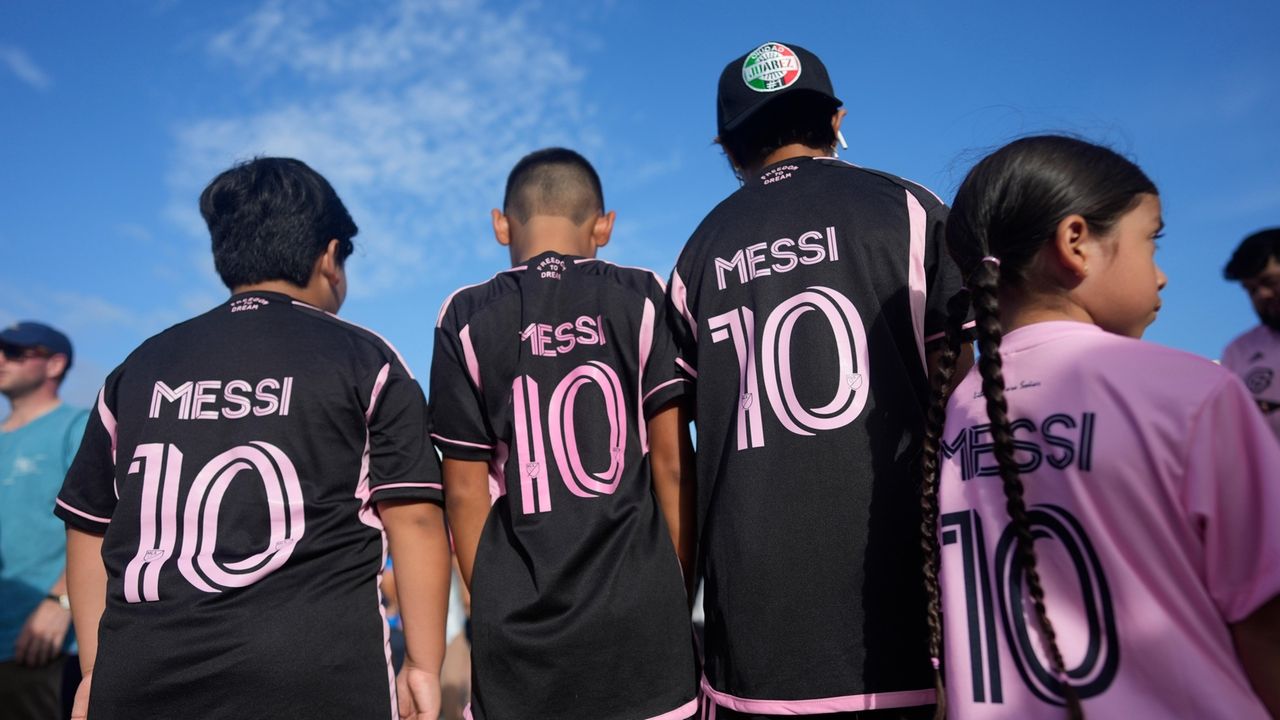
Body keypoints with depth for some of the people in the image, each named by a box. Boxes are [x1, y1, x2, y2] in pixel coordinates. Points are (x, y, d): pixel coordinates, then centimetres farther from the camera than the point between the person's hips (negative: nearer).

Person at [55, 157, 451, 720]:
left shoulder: (139, 368, 12)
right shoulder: (364, 359, 1)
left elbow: (89, 529, 16)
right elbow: (414, 518, -5)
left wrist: (96, 671, 24)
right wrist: (424, 666, 1)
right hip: (315, 674, -3)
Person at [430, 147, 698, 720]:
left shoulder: (466, 320, 0)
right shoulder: (642, 300, -2)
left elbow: (465, 491, 1)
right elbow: (672, 463, -3)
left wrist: (489, 603, 12)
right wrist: (681, 586, 8)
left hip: (521, 627, 1)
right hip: (641, 614, 0)